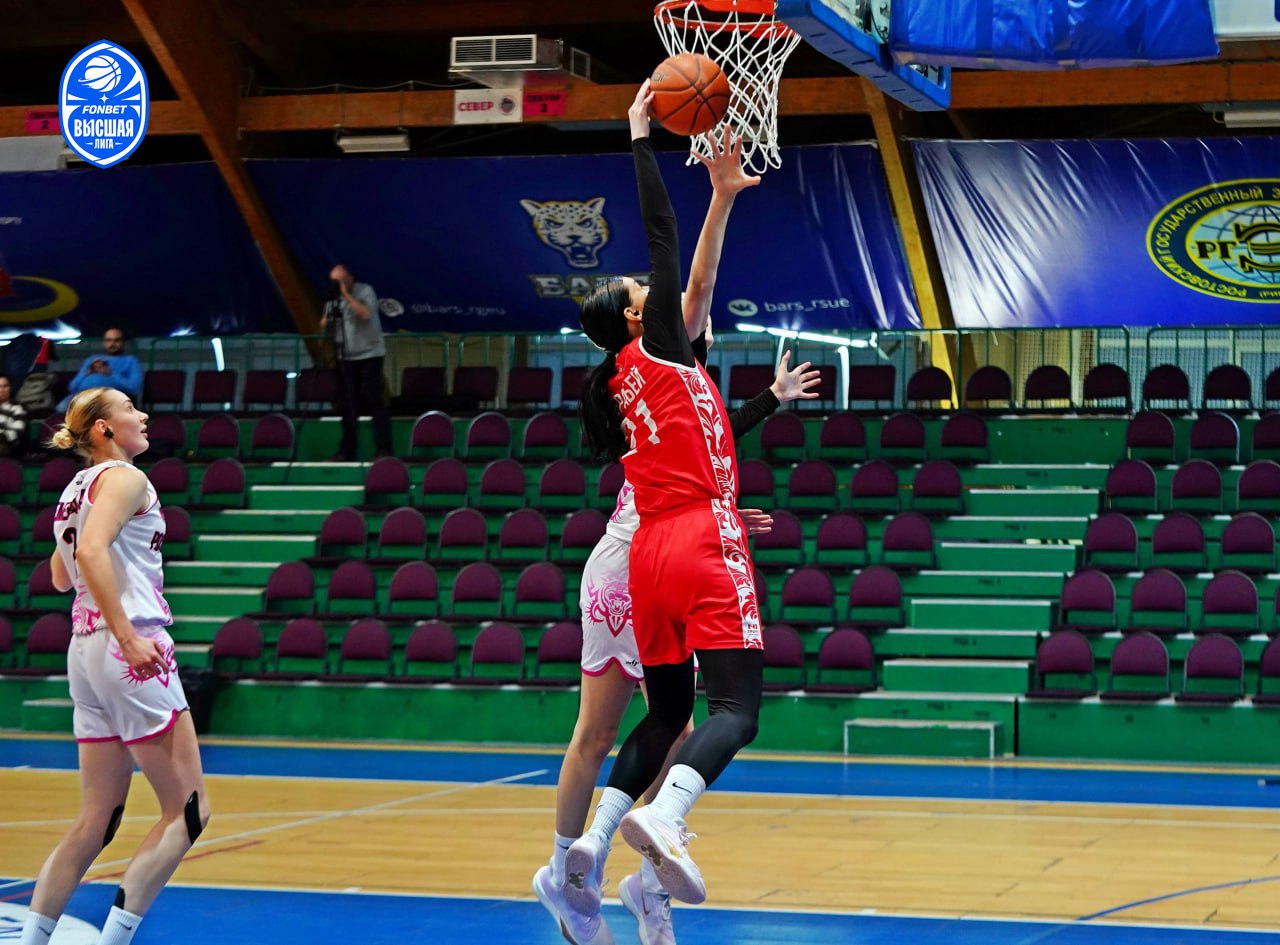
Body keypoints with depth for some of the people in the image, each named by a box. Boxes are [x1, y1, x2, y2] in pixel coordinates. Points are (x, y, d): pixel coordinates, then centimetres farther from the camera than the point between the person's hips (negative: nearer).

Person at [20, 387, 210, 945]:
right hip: (130, 652, -9)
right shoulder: (123, 476, -7)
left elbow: (61, 576, 29)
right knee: (188, 810, -4)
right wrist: (127, 635, -24)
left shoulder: (75, 488, 19)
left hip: (84, 650, 9)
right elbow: (91, 551, -23)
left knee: (97, 819, 11)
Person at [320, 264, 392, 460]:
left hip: (369, 354, -5)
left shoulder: (365, 291, -6)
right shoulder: (334, 298, 9)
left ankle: (383, 448, -8)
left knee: (373, 399, -9)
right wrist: (325, 322, -10)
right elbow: (325, 326, 12)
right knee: (349, 404, 5)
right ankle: (347, 450, 11)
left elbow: (366, 314, -23)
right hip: (346, 357, 5)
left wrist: (347, 295, -21)